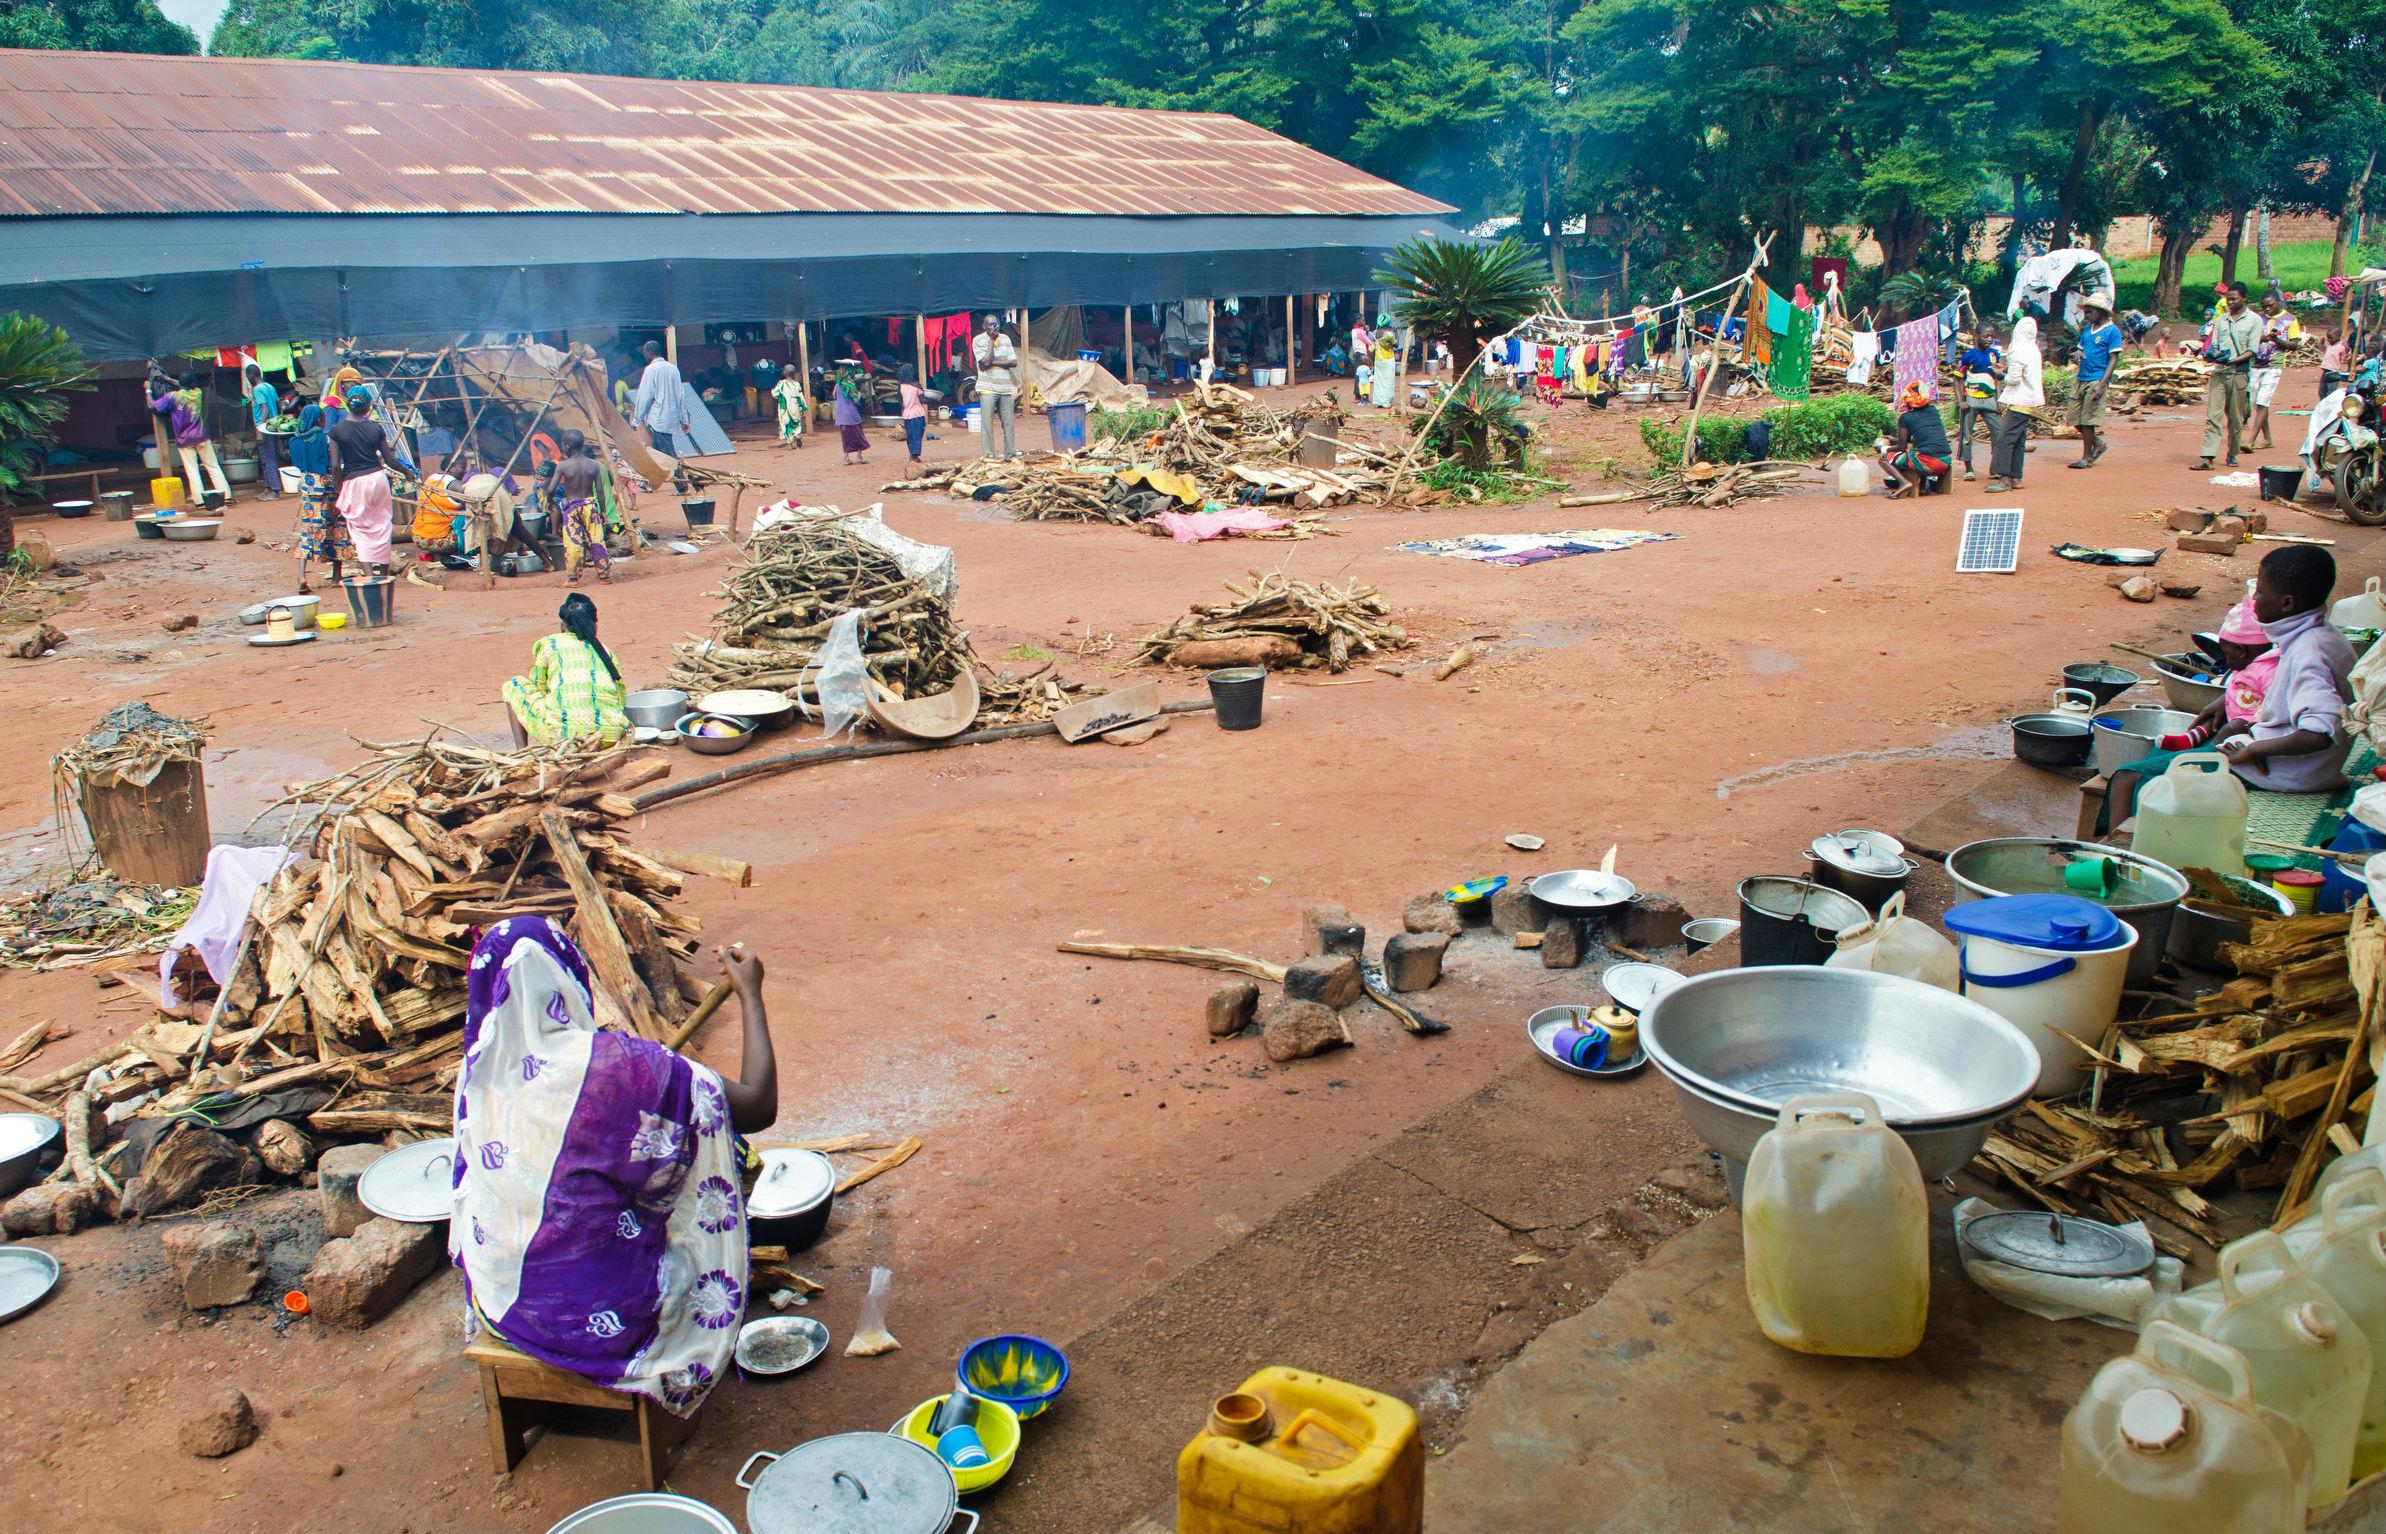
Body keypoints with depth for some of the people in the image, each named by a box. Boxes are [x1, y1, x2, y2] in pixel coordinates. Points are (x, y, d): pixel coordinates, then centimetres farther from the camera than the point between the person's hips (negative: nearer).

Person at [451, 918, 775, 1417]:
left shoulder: (479, 1069, -6)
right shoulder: (611, 1064, -24)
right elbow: (759, 1105, -17)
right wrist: (750, 996, -4)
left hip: (499, 1299, 6)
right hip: (601, 1308, -6)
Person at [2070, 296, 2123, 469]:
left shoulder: (2112, 331, -7)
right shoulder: (2086, 330, 13)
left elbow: (2113, 359, -11)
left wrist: (2101, 384, -20)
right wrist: (2079, 355, -3)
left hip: (2096, 379, -7)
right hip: (2080, 378, 7)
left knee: (2088, 419, -6)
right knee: (2075, 417, 7)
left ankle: (2086, 457, 4)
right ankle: (2098, 443, 27)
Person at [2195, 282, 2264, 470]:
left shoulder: (2254, 320, 1)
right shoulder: (2220, 320, 14)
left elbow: (2252, 351, -5)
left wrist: (2233, 360, -20)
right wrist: (2212, 354, -10)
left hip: (2239, 373, -3)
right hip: (2219, 372, 3)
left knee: (2235, 418, 4)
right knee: (2213, 415, -7)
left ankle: (2232, 454, 16)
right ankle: (2207, 457, -15)